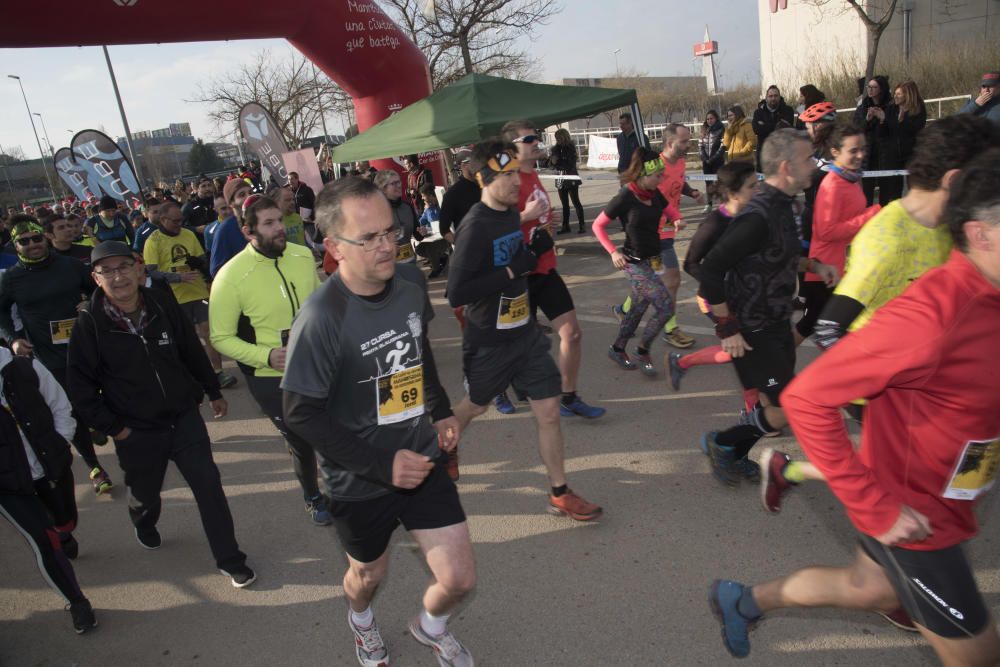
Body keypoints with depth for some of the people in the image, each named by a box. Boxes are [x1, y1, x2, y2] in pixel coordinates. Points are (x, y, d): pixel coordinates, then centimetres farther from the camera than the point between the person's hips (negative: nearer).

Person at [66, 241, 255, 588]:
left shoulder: (164, 306, -8)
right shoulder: (89, 324, -13)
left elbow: (193, 352, 5)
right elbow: (80, 387, -6)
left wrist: (214, 392, 13)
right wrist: (114, 427, -9)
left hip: (185, 418, 1)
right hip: (137, 432, -1)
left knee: (209, 486, -1)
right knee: (145, 494, 20)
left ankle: (229, 559, 14)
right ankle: (144, 525, 57)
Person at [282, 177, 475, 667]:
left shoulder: (410, 281, -9)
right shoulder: (321, 318, -26)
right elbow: (301, 414, -20)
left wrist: (441, 410, 8)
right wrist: (382, 464, -23)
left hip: (423, 458, 4)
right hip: (360, 483, -3)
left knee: (460, 579, 7)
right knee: (369, 573, 23)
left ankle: (430, 626, 45)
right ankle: (362, 622, 62)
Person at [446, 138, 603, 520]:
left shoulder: (511, 212, 2)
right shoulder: (475, 227, -22)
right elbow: (456, 294, -29)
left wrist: (537, 249, -3)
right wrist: (512, 271, -28)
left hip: (525, 331, 6)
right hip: (489, 342, -6)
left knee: (549, 410, 5)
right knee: (476, 406, 19)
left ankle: (559, 494, 20)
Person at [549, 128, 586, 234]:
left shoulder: (571, 148, -10)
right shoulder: (555, 149, 5)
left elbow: (570, 164, -16)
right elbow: (551, 163, 6)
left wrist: (557, 163, -18)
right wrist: (552, 161, -15)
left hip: (571, 178, -5)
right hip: (560, 179, 5)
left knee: (575, 202, -3)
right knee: (564, 204, 11)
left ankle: (582, 225, 1)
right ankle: (565, 226, 17)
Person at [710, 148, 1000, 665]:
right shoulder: (931, 314, -32)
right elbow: (806, 398, -31)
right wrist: (876, 509, -27)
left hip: (945, 505, 9)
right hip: (912, 518, -9)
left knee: (867, 589, 28)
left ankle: (743, 601, 46)